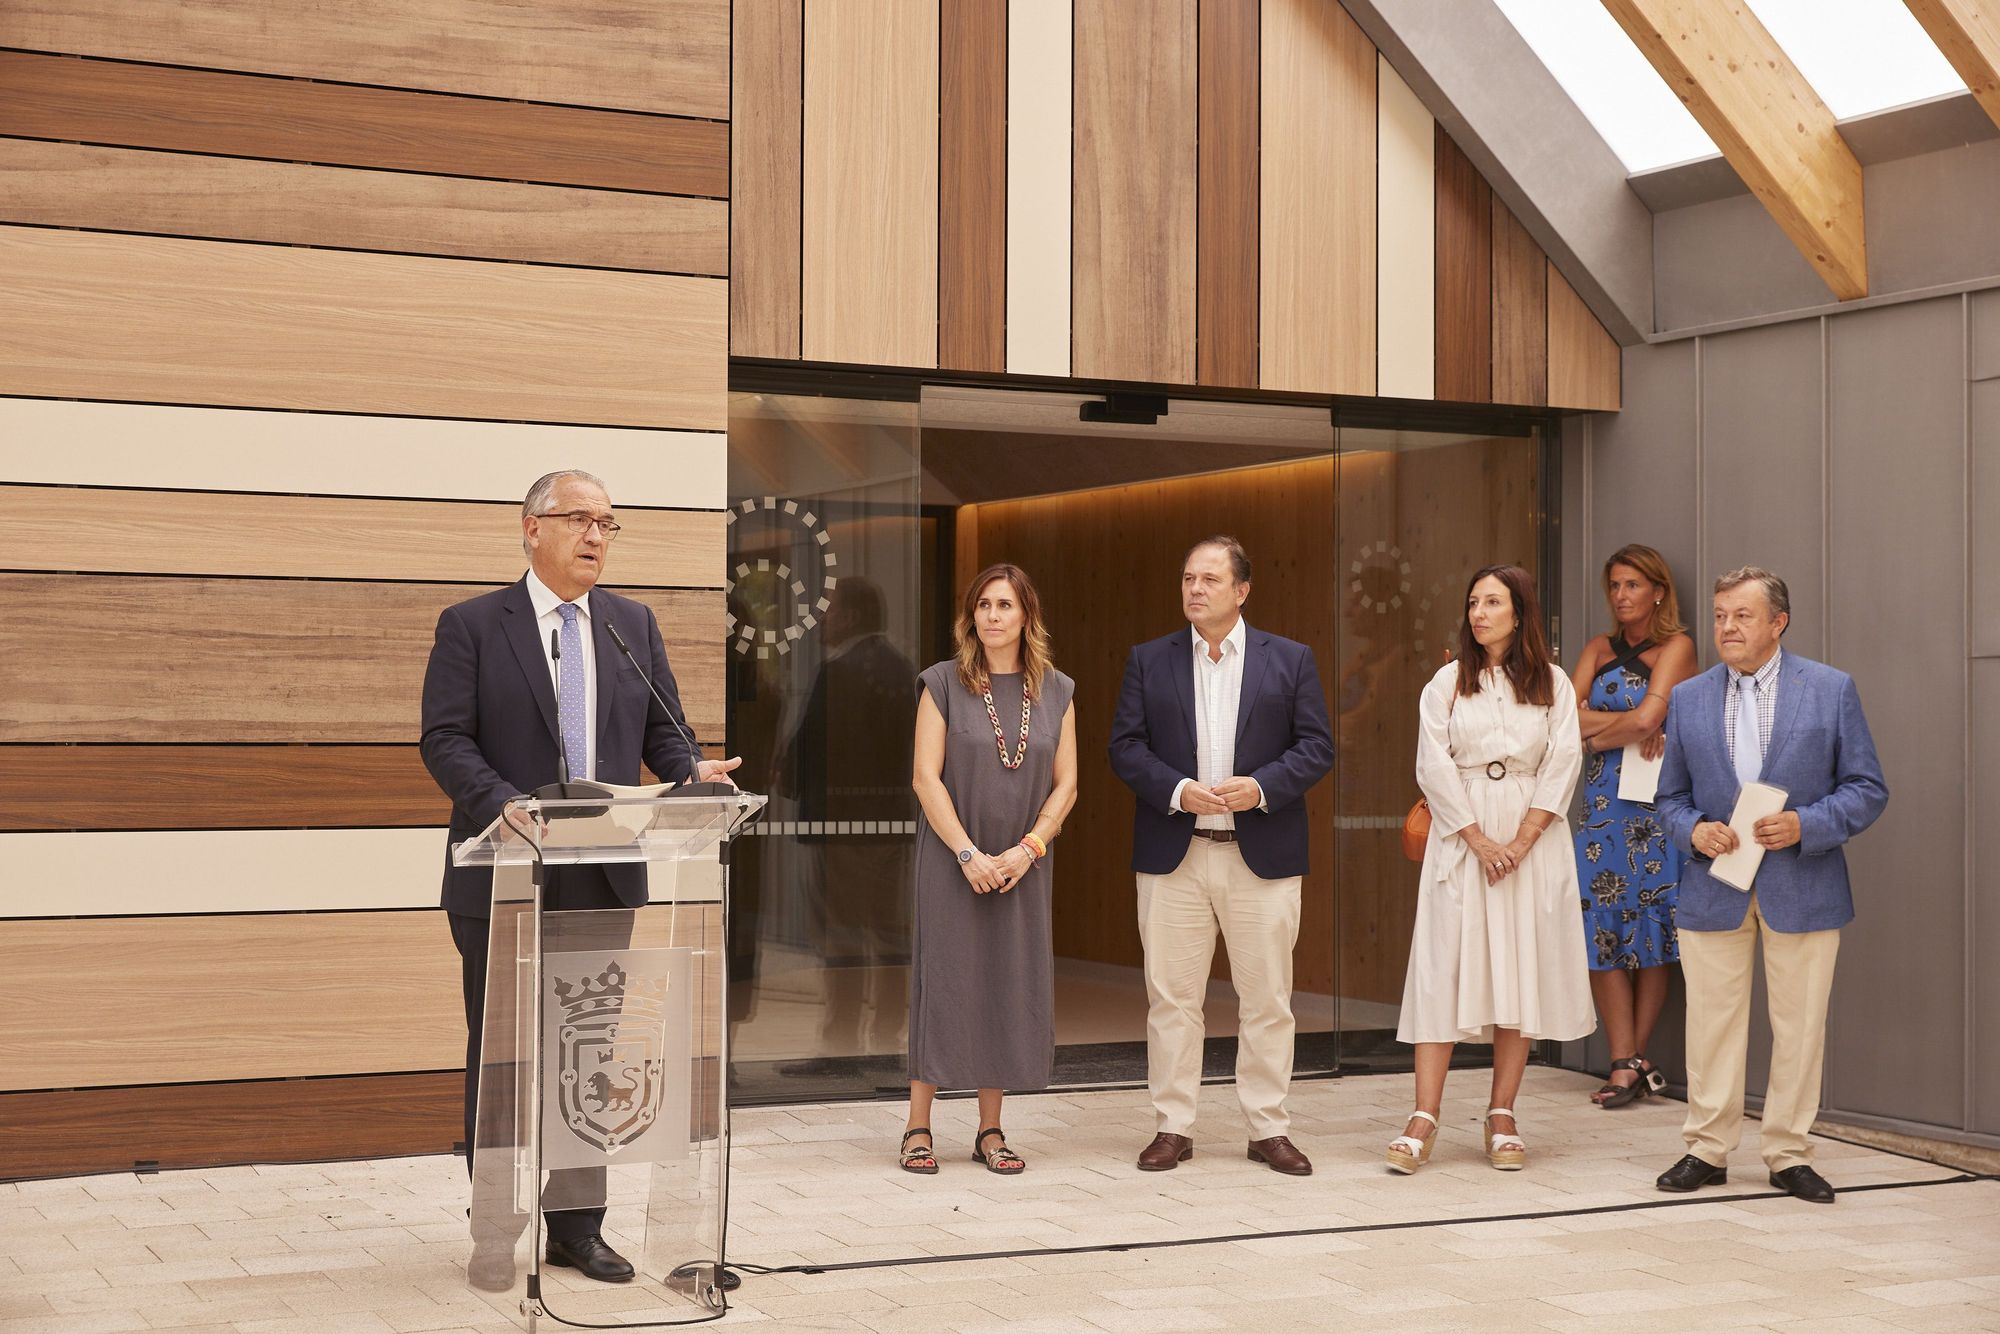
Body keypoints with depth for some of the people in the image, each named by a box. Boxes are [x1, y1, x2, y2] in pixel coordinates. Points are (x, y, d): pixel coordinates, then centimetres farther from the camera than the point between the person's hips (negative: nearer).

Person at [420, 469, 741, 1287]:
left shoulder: (635, 624, 11)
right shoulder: (471, 626, -2)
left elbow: (662, 734, 11)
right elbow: (445, 740, -9)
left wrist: (694, 774, -11)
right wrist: (504, 804, -26)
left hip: (605, 880, 4)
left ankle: (577, 1228, 19)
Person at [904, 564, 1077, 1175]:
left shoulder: (1056, 692, 7)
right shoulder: (943, 684, -1)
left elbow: (1065, 784, 5)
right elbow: (926, 777, -6)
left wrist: (1027, 849, -9)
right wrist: (968, 853, -13)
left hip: (1023, 866, 3)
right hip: (952, 860, -3)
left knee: (1010, 987, 3)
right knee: (944, 981, -3)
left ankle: (990, 1130, 12)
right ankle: (918, 1128, 4)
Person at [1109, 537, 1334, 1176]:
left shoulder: (1290, 660, 6)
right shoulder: (1148, 661, 8)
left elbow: (1316, 746, 2)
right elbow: (1126, 745, 3)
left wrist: (1261, 786, -14)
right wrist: (1177, 790, -14)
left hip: (1262, 855, 0)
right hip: (1173, 855, 1)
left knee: (1266, 999, 4)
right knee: (1171, 997, 3)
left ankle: (1269, 1129, 13)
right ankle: (1173, 1127, 11)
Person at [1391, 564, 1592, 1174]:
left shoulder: (1553, 684, 6)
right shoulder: (1448, 683, 6)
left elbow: (1563, 765, -1)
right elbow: (1434, 766, -2)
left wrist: (1520, 842, -11)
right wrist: (1478, 840, -10)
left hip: (1532, 839, 1)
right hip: (1461, 838, -1)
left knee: (1522, 970, 1)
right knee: (1445, 969, -5)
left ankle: (1502, 1117, 8)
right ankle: (1424, 1119, -7)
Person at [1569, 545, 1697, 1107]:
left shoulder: (1676, 646, 2)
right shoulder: (1599, 650, 16)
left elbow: (1648, 716, -12)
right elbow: (1568, 718, 3)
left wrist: (1598, 730, 2)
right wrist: (1633, 727, -7)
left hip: (1657, 800, -4)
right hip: (1604, 801, 4)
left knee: (1651, 932, -3)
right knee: (1603, 929, -5)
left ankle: (1630, 1060, 4)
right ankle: (1627, 1063, -4)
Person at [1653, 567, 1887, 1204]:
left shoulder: (1831, 689, 1)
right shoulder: (1688, 698, 8)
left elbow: (1867, 789, 0)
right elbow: (1671, 796, 13)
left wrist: (1804, 825, -15)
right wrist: (1692, 830, -8)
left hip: (1802, 888, -2)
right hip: (1713, 887, 2)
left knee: (1800, 1027, 4)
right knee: (1712, 1025, 4)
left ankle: (1789, 1155, 16)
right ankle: (1707, 1150, 15)